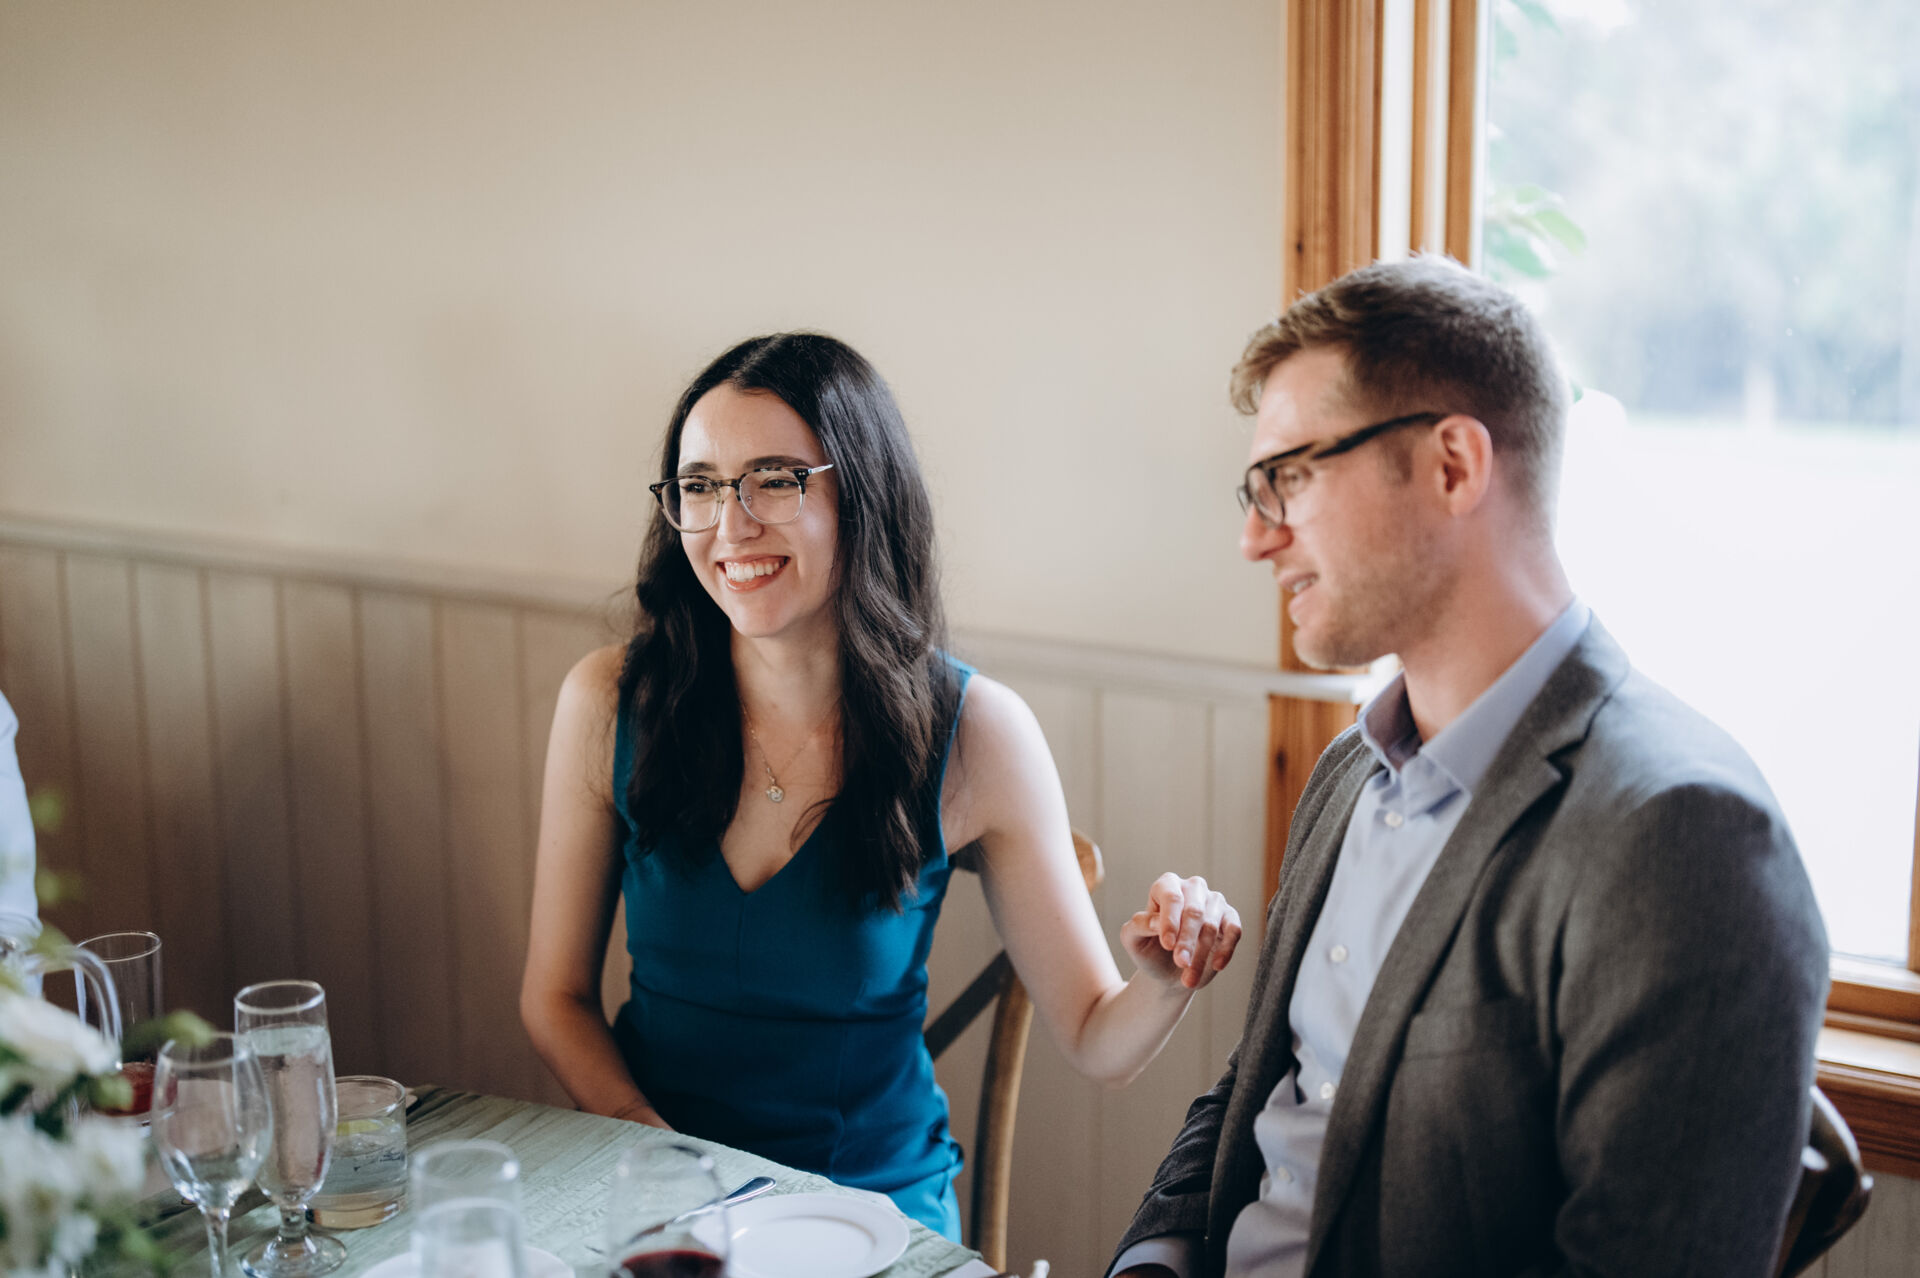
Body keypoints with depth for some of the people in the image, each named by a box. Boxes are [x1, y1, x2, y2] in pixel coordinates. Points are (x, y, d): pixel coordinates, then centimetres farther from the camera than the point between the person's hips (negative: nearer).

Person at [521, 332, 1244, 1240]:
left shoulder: (973, 733, -8)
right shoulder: (609, 703, -4)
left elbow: (1094, 1042, -2)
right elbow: (555, 997, 4)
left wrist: (1163, 986, -24)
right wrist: (646, 1143, -13)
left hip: (874, 1201, -1)